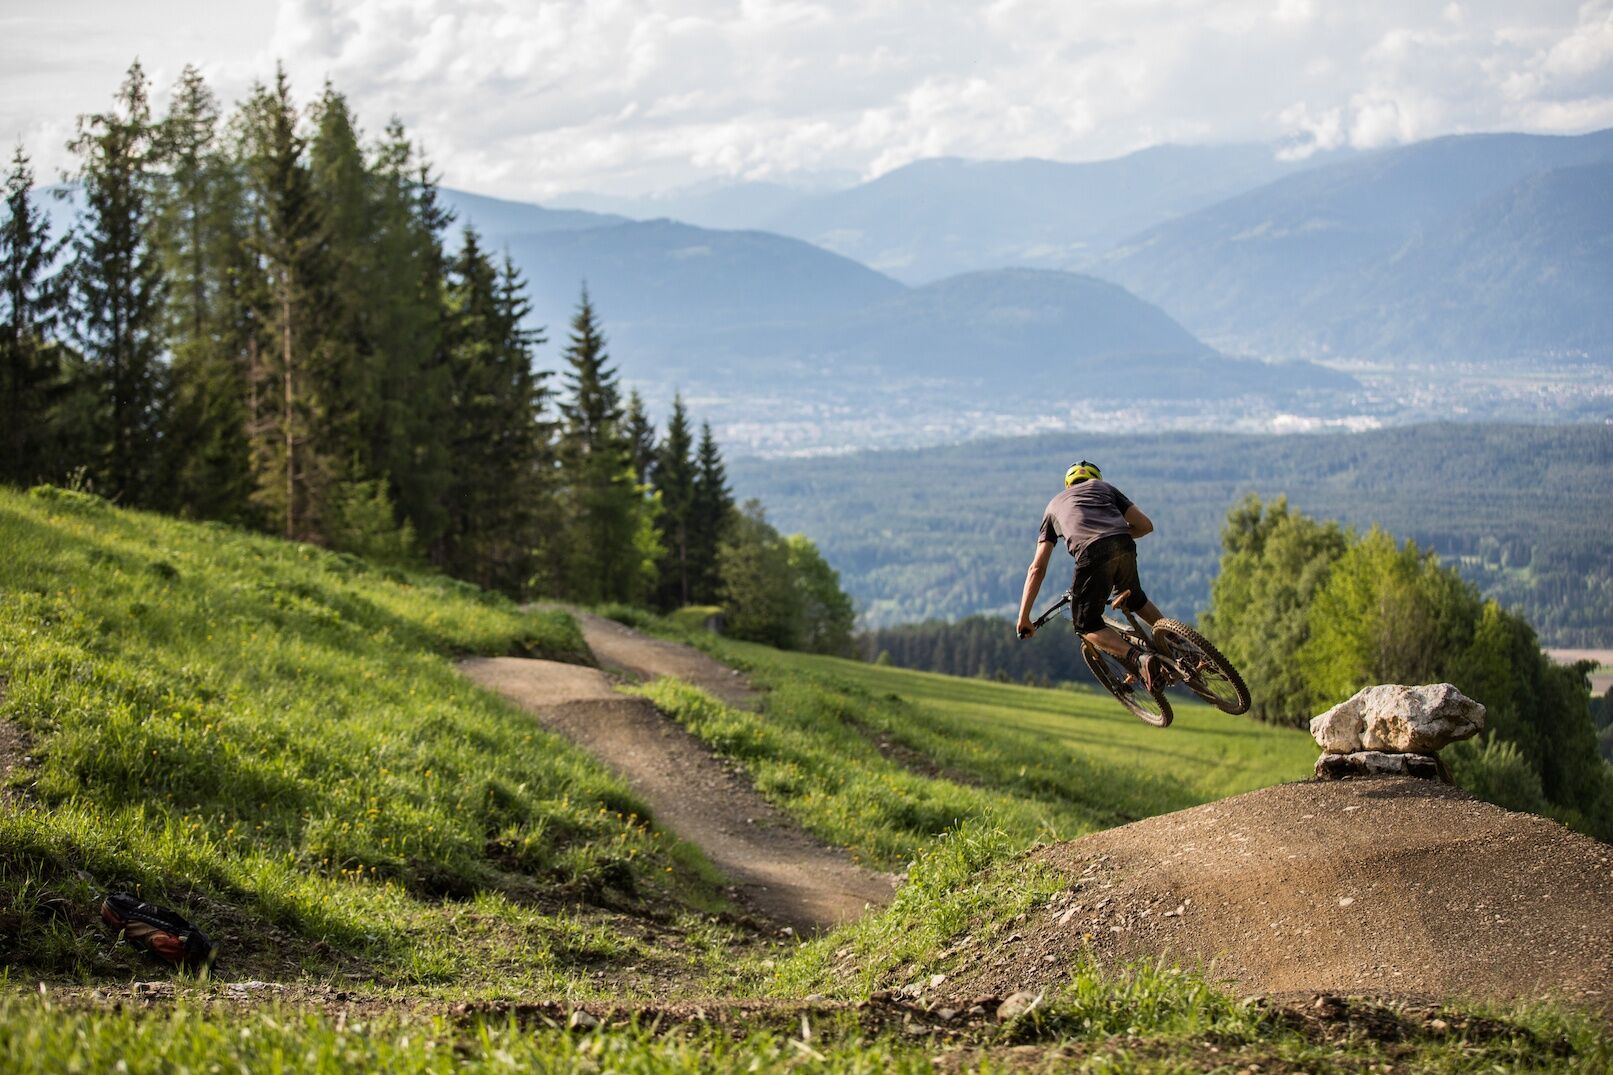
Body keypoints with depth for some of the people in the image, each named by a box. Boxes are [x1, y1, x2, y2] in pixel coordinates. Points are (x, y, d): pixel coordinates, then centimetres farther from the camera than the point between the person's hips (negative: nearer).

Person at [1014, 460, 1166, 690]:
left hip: (1092, 555, -3)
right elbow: (1145, 525, 26)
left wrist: (1024, 617, 27)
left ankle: (1139, 659, -13)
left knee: (1087, 626, 9)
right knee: (1134, 598, 34)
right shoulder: (1103, 487, 34)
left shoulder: (1055, 505, 32)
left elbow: (1037, 568, 26)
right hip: (1124, 548, 3)